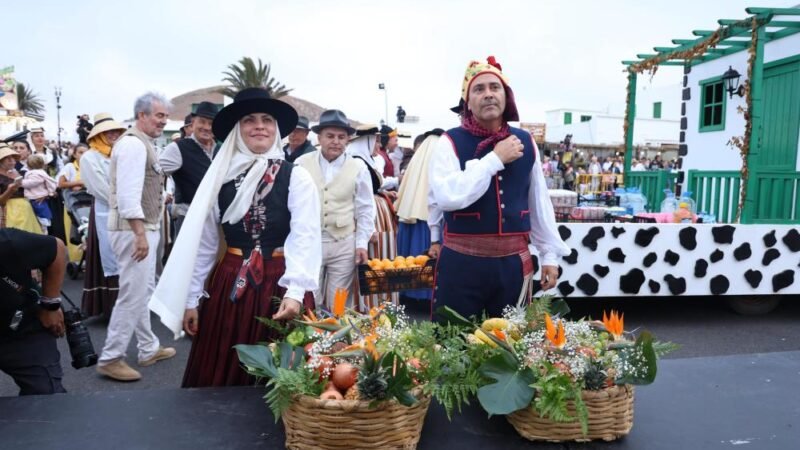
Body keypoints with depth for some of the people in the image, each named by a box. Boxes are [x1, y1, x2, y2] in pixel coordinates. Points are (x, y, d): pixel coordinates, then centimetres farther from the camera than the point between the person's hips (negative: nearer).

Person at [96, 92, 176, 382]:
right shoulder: (134, 143, -16)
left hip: (142, 228, 11)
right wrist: (140, 233, -26)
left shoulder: (142, 143, 16)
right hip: (134, 230, -11)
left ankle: (149, 349, 28)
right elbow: (128, 194, -24)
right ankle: (110, 359, 6)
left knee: (142, 292, 17)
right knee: (133, 295, -5)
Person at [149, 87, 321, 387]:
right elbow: (202, 243, 9)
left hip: (279, 285, -2)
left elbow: (305, 237, -14)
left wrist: (295, 291, -28)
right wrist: (191, 299, 8)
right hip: (229, 285, 3)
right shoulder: (220, 177, 5)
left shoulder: (296, 177, -3)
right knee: (217, 379, 10)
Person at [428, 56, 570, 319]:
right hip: (463, 262, -4)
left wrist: (550, 253, 13)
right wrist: (495, 159, -19)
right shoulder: (451, 142, -7)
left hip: (513, 262, 4)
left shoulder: (525, 142, 7)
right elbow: (447, 197, -23)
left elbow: (539, 202, 13)